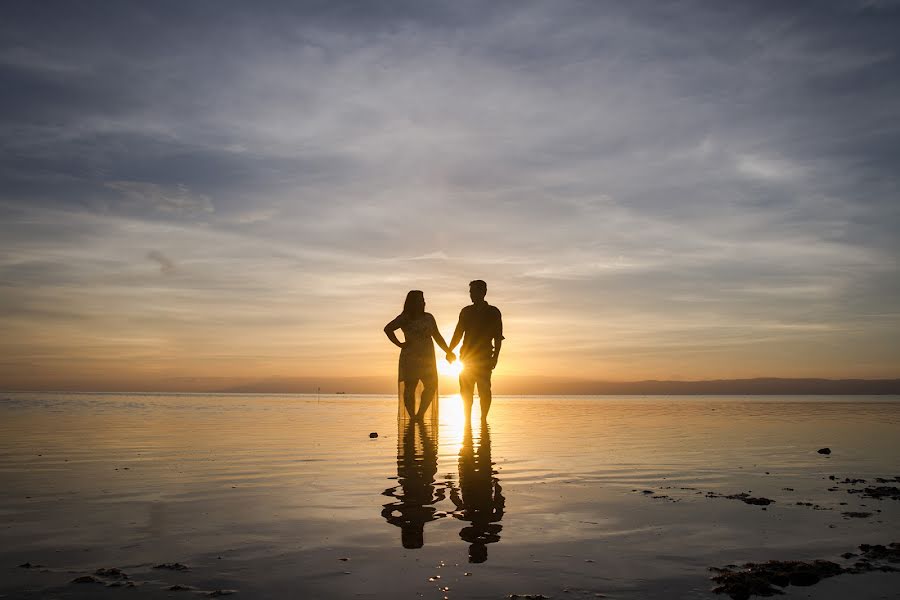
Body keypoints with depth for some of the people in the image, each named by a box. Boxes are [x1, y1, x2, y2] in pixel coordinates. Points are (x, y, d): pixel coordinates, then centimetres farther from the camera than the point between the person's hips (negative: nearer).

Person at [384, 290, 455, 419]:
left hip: (427, 358, 5)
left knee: (431, 387, -2)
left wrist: (448, 352, 10)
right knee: (410, 388, -4)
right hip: (410, 359, -5)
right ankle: (412, 417, 1)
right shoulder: (405, 318, -1)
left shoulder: (428, 318, 14)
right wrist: (399, 344, -9)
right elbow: (388, 329, -6)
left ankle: (420, 415, 7)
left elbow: (437, 336, 17)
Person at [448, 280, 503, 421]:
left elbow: (498, 337, 0)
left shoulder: (493, 312, 3)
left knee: (484, 390, -8)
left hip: (484, 358, -3)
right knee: (466, 391, 0)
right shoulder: (466, 311, 12)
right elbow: (458, 334, 14)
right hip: (467, 356, 3)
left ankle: (483, 419, -1)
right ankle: (467, 419, 6)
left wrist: (495, 357, -10)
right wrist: (450, 351, 2)